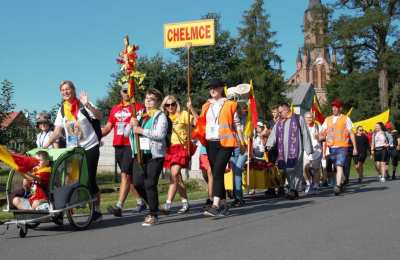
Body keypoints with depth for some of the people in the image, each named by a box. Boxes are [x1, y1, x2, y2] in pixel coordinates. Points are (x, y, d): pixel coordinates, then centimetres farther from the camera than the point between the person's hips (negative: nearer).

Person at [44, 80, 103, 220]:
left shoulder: (83, 105, -4)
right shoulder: (62, 110, 9)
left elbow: (100, 116, -19)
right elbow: (57, 132, 7)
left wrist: (88, 105, -33)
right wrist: (45, 145, -7)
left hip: (90, 147, -4)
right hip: (72, 149, 4)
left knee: (90, 180, -4)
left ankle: (97, 210, 7)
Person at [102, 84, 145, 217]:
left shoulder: (138, 108, 1)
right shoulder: (115, 109, 18)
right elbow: (107, 127, 18)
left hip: (131, 145, -6)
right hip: (118, 146, 6)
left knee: (125, 174, -13)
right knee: (129, 176, 14)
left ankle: (119, 206, -17)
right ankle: (140, 202, 28)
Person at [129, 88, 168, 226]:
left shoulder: (160, 116, 0)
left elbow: (160, 134, -15)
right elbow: (128, 133, 19)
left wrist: (141, 130, -15)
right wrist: (132, 124, -2)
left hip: (154, 154, -6)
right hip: (140, 153, 6)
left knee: (150, 184, -8)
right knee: (137, 182, 0)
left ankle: (153, 215, 3)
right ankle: (153, 206, 22)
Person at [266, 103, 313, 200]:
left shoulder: (298, 119, 8)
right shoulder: (279, 123, 19)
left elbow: (305, 134, 5)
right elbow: (273, 134, 4)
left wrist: (308, 148, 0)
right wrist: (269, 144, -14)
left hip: (295, 149, -4)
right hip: (283, 151, 4)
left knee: (294, 169, -13)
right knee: (287, 171, 2)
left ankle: (293, 190, -14)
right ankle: (294, 191, 9)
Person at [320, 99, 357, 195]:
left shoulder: (346, 119, 3)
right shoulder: (327, 119, 13)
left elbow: (351, 134, 4)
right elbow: (322, 134, 12)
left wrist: (355, 147, 1)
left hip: (342, 147, -4)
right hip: (331, 147, 4)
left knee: (339, 166, -16)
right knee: (337, 167, 11)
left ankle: (338, 186, -21)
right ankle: (342, 182, 29)